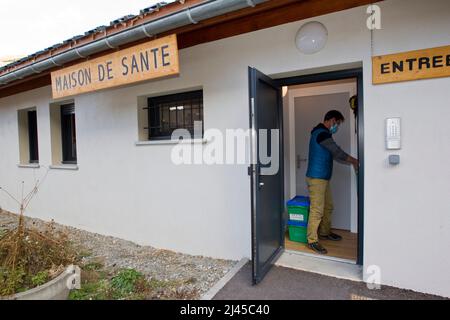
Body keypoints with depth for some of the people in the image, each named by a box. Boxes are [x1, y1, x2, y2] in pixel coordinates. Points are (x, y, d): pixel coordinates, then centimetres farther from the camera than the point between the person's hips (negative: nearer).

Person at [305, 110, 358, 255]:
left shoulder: (323, 133, 18)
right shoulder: (321, 133, -15)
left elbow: (334, 155, 19)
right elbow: (337, 152, -17)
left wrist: (352, 162, 12)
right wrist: (354, 161, -6)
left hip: (323, 178, 11)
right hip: (316, 178, -11)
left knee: (328, 207, 18)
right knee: (317, 210, -7)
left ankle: (325, 233, 33)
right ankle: (312, 240, 2)